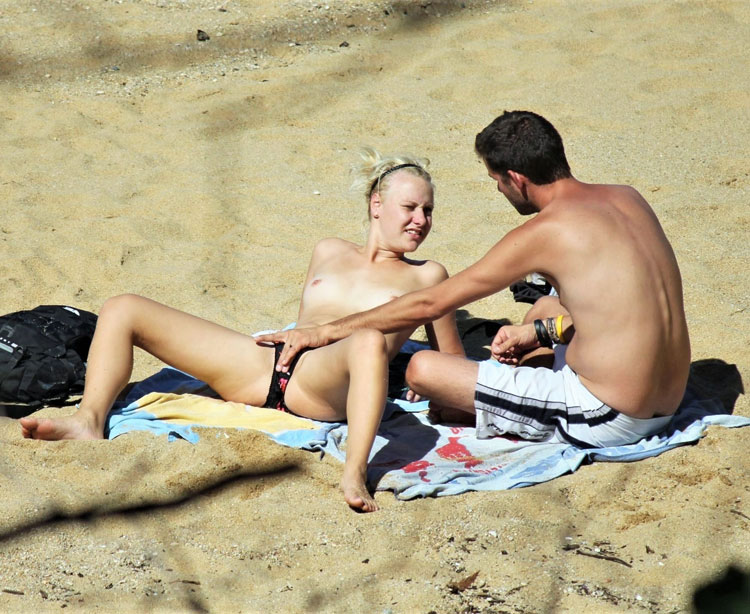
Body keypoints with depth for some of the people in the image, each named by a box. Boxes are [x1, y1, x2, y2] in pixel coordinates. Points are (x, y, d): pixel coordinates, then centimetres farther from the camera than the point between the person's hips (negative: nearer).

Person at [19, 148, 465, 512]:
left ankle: (356, 473, -56)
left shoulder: (425, 276, 19)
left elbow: (453, 362, 19)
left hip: (326, 383, -5)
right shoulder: (329, 253, 29)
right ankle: (90, 420, -24)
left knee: (370, 339, -44)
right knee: (121, 310, -2)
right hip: (261, 365, 5)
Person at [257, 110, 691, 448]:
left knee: (422, 369, -8)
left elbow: (430, 305, -10)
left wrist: (326, 332, -1)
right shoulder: (628, 199, 3)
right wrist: (539, 332, 18)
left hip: (607, 420, -9)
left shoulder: (546, 231, -17)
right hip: (667, 406, 9)